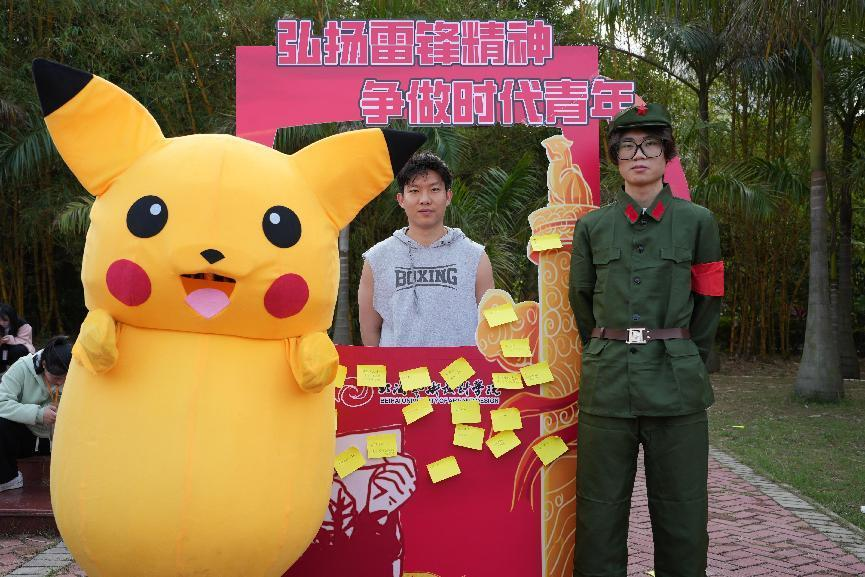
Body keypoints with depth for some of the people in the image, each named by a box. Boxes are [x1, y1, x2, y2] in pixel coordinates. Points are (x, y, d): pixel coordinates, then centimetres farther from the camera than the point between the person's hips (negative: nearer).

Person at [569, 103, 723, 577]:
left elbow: (708, 301, 11)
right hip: (607, 380, 1)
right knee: (600, 508, 5)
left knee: (681, 510, 6)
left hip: (677, 383, 0)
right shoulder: (591, 226, 7)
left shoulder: (697, 221, 4)